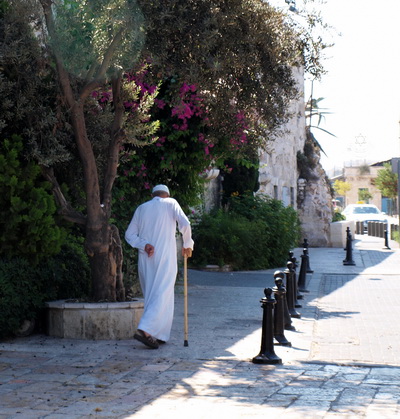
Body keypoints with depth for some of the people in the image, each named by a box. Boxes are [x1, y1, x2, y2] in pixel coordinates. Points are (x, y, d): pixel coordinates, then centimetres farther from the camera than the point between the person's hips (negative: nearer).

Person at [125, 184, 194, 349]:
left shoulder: (142, 208, 16)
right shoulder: (171, 203, 5)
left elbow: (129, 234, 8)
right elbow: (185, 224, -8)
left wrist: (144, 245, -3)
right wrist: (187, 245, 4)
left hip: (145, 258, 5)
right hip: (165, 257, -4)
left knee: (151, 294, 12)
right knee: (162, 295, -9)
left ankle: (156, 334, 11)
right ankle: (145, 329, -25)